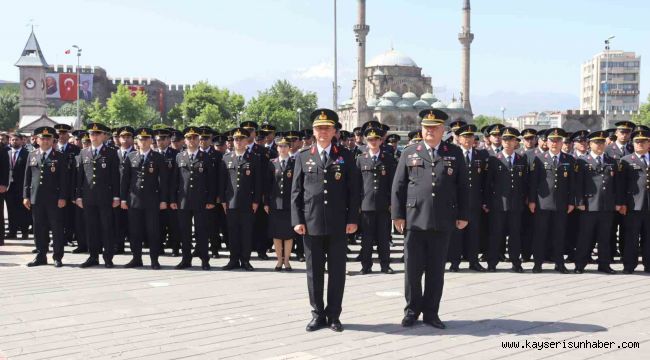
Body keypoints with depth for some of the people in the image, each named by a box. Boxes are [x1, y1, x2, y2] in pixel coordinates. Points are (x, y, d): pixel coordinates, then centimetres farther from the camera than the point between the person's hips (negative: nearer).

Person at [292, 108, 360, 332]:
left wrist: (353, 219, -4)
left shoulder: (345, 157, 6)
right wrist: (297, 220, -2)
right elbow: (296, 191, 6)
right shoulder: (303, 157, 8)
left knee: (337, 271, 4)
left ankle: (333, 316, 14)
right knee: (314, 271, 6)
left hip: (338, 224, 0)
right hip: (311, 223, 1)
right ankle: (318, 315, 16)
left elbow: (353, 190, 3)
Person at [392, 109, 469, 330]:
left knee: (436, 270, 7)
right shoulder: (409, 153, 7)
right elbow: (398, 186, 6)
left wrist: (463, 215, 4)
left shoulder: (455, 154, 8)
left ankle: (431, 313, 17)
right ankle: (412, 310, 17)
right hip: (414, 220, 0)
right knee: (412, 269, 4)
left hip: (443, 222, 0)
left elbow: (462, 186, 8)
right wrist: (397, 214, -1)